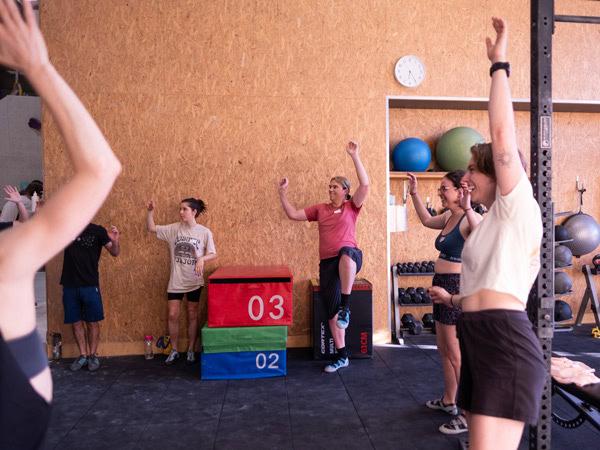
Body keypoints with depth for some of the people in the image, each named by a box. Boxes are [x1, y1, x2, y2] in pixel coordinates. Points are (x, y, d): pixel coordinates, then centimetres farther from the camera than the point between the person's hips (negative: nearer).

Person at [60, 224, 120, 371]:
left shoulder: (97, 231, -4)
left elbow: (115, 253, -6)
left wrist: (115, 241, -26)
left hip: (90, 285, -3)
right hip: (70, 285, 3)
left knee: (92, 322, 6)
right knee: (76, 322, 10)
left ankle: (93, 355, 21)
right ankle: (83, 355, 24)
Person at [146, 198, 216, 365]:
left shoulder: (204, 232, -6)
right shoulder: (173, 228, 0)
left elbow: (213, 254, -1)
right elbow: (151, 228, 1)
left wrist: (201, 259, -21)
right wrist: (150, 211, -13)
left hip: (194, 281, -1)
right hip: (176, 280, 2)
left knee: (192, 316, 9)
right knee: (173, 315, 2)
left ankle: (191, 350, 24)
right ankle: (174, 351, 20)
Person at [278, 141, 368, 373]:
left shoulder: (351, 207, 6)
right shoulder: (320, 209, 15)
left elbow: (365, 184, -8)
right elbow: (293, 214, 14)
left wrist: (354, 156, -12)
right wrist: (282, 193, 6)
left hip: (350, 258, -4)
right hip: (327, 263, 4)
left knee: (345, 252, -44)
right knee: (332, 311, 5)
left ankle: (346, 306, -35)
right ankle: (342, 356, 19)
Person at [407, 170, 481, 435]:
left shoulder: (468, 219, -18)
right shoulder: (449, 218, 9)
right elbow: (426, 220, 29)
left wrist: (467, 208, -49)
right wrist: (414, 193, 27)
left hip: (458, 288, -9)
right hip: (443, 286, 9)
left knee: (457, 355, -1)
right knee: (444, 351, 20)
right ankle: (448, 401, 36)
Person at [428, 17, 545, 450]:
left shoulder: (518, 207, -4)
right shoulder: (493, 222, 21)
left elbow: (503, 135, -16)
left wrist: (499, 64, -11)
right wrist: (456, 299, 35)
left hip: (505, 344, -10)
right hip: (481, 343, 10)